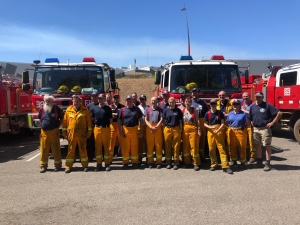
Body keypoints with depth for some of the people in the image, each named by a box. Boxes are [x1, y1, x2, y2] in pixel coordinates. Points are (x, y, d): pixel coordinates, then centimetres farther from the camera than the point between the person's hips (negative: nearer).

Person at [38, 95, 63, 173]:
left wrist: (57, 126, 1)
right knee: (44, 149, 5)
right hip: (44, 132, 3)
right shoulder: (42, 109, 5)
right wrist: (43, 125, 13)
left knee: (56, 149, 4)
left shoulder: (56, 109, -4)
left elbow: (62, 118, 7)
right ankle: (43, 166, 14)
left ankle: (57, 165, 14)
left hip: (54, 132, -3)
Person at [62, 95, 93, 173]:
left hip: (81, 134, -1)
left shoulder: (85, 110, 0)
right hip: (71, 134, 1)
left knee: (83, 150, 5)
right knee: (71, 150, 6)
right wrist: (64, 132, 6)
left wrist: (89, 132, -1)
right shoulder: (68, 110, 5)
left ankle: (85, 165, 16)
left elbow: (89, 121, 1)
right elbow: (65, 121, 8)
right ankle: (68, 166, 12)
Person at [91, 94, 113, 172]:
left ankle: (107, 164, 12)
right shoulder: (95, 108, 10)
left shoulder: (108, 108, 2)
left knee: (106, 147, 3)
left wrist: (106, 124, -5)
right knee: (97, 147, 7)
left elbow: (110, 119, 3)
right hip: (97, 129, 3)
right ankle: (99, 164, 16)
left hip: (106, 129, -3)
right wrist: (96, 123, 3)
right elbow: (92, 118, 13)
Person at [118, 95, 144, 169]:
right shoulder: (122, 110, 4)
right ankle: (125, 162, 15)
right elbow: (119, 121, 4)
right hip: (125, 130, 0)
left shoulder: (137, 109, 6)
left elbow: (141, 120, 7)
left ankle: (135, 162, 19)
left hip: (134, 130, 0)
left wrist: (141, 131, 1)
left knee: (134, 147, 7)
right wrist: (120, 132, -4)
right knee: (125, 147, 5)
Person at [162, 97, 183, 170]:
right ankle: (168, 163, 14)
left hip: (176, 129, -1)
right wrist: (164, 129, 0)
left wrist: (181, 130, 1)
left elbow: (180, 121, 7)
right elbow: (163, 120, 8)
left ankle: (176, 163, 9)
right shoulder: (166, 110, 7)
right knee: (168, 147, 5)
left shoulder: (178, 111, 6)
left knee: (176, 146, 2)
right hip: (167, 129, 1)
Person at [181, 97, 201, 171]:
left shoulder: (194, 110, 1)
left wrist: (199, 130, -7)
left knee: (194, 146, -4)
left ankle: (196, 164, 2)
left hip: (193, 129, -3)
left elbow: (197, 120, -2)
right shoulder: (182, 110, 7)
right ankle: (186, 162, 23)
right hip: (185, 129, 3)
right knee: (185, 146, 9)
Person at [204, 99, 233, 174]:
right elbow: (205, 124, 7)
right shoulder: (207, 113, 4)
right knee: (211, 149, 6)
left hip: (219, 132, -1)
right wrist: (210, 127, -13)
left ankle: (225, 166, -7)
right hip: (210, 132, 2)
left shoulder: (220, 113, 2)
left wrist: (218, 130, -16)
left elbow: (222, 123, 0)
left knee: (222, 148, -6)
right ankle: (213, 164, 21)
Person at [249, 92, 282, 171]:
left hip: (265, 128, -5)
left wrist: (272, 122, -10)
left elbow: (279, 113, -8)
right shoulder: (252, 106, 9)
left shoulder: (267, 106, -7)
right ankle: (259, 161, 26)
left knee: (267, 146, -1)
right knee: (257, 145, 13)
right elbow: (250, 118, 19)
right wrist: (252, 123, 4)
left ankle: (267, 164, 5)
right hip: (255, 129, 5)